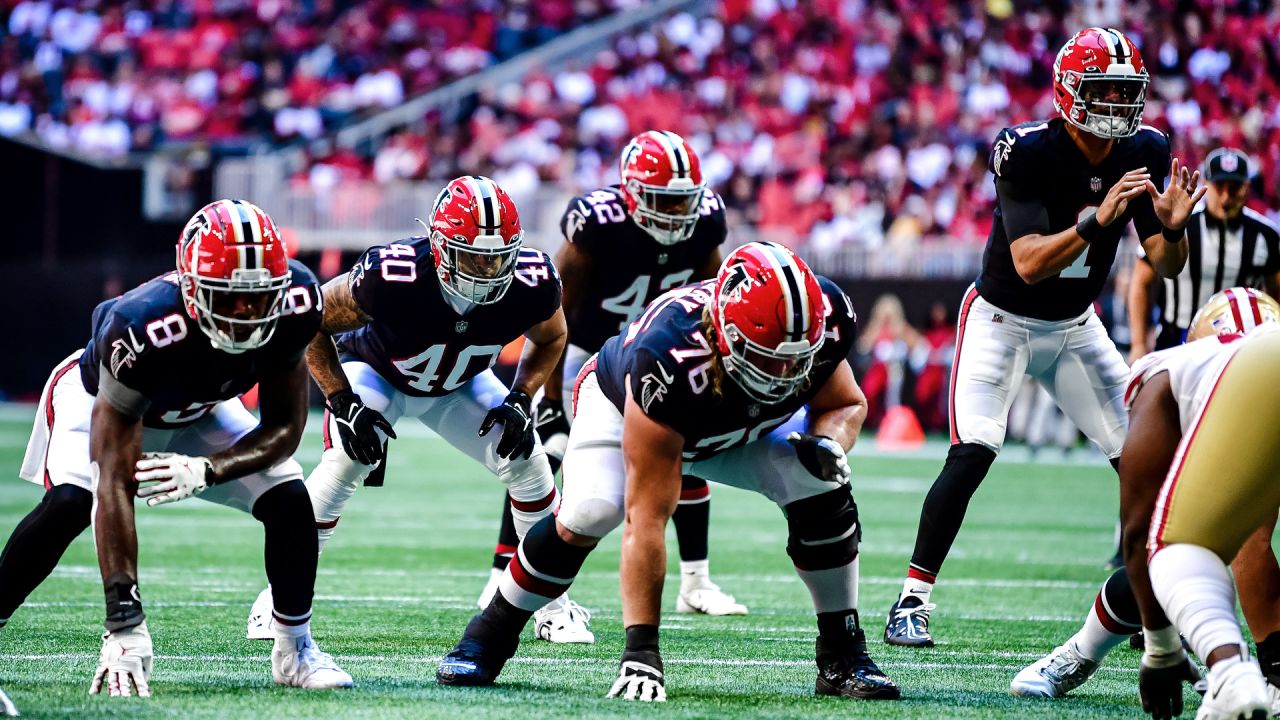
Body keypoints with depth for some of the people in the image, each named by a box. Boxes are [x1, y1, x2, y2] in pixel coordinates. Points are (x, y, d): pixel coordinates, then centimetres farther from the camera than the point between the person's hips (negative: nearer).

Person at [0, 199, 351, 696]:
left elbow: (284, 428, -17)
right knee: (69, 503, -29)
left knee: (290, 500, -11)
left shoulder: (294, 304, -31)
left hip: (197, 410, 4)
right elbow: (113, 484, -43)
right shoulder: (143, 328, -44)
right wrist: (124, 624, -47)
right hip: (102, 400, -4)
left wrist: (205, 471, -38)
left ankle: (295, 649, 8)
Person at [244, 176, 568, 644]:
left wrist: (521, 399, -18)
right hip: (376, 372, -3)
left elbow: (550, 338, -5)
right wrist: (343, 401, -27)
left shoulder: (531, 284, -32)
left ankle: (551, 599, 10)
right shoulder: (394, 277, -42)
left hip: (458, 384, 3)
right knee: (343, 466, -26)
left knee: (527, 464, -10)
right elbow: (311, 324, -23)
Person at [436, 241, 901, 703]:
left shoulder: (824, 320, -34)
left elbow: (846, 404, -8)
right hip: (623, 408, -4)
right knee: (587, 517, -28)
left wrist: (829, 442, -34)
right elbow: (646, 518, -44)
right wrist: (641, 647, -45)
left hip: (747, 423, 4)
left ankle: (842, 654, -3)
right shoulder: (671, 358, -46)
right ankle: (492, 634, -5)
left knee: (822, 493, -20)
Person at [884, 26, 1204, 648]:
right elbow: (1030, 264, -33)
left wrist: (1172, 226, -31)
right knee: (972, 453, -21)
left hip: (1074, 327, 5)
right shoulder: (1028, 153, -25)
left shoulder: (1143, 153, -10)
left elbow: (1166, 266, -8)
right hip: (1001, 320, -5)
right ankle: (912, 601, -16)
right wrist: (1097, 220, -46)